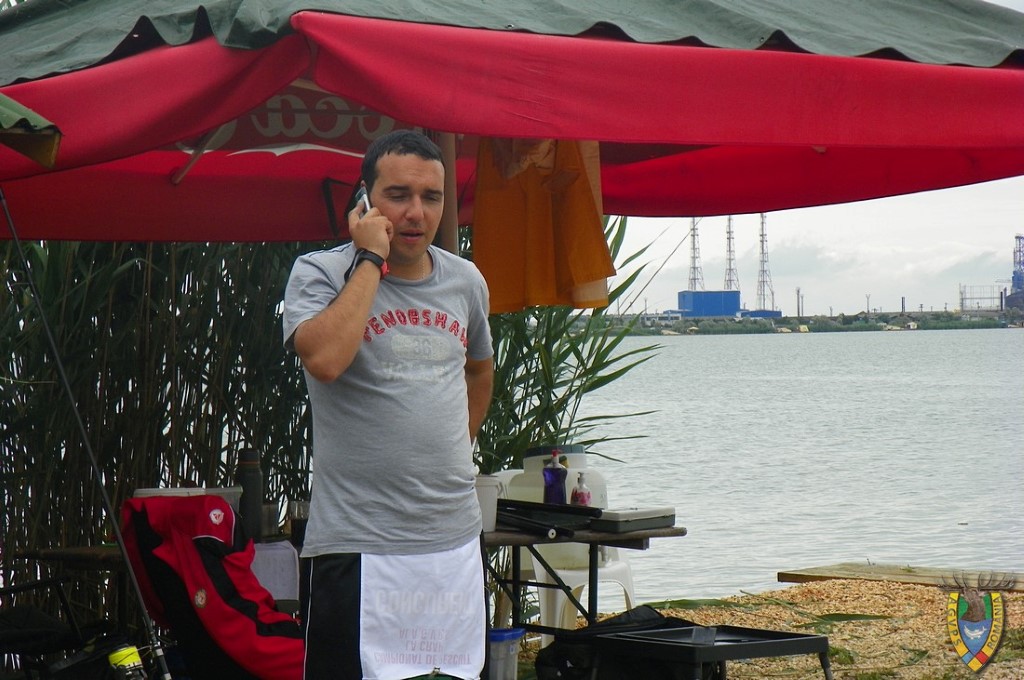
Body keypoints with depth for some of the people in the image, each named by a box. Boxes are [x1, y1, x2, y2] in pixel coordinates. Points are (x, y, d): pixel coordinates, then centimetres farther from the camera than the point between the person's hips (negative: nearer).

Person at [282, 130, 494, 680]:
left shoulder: (465, 280, 11)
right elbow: (325, 360, -26)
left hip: (457, 538, 6)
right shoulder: (319, 273, -5)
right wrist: (371, 258, -17)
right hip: (360, 550, -5)